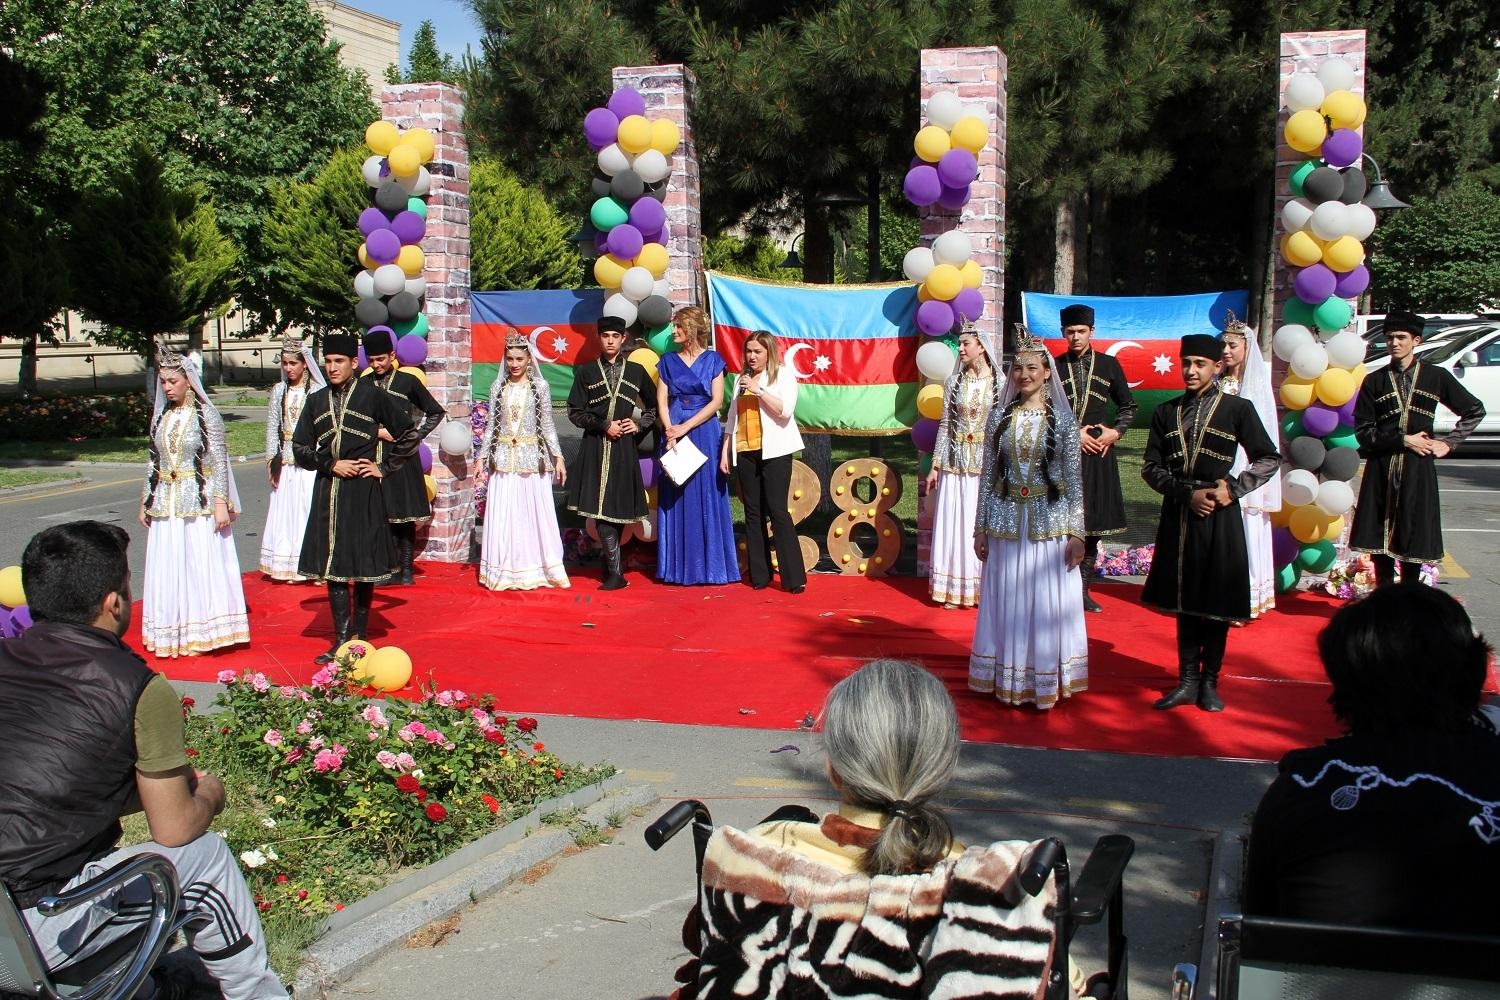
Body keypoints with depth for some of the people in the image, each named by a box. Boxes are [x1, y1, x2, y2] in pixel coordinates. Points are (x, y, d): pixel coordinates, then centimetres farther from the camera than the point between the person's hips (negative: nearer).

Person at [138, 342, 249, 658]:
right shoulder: (160, 416, 9)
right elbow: (153, 462, 15)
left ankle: (201, 634, 8)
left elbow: (220, 461, -7)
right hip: (165, 504, 5)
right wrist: (146, 502, 14)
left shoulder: (206, 415, -6)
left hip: (200, 503, -5)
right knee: (167, 570, 6)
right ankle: (171, 634, 15)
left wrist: (222, 504, -12)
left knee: (202, 568, -1)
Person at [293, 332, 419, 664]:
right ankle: (341, 639, 8)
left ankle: (359, 636, 16)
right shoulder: (316, 401, 9)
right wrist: (331, 465, -2)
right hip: (328, 493, 4)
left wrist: (383, 467, -2)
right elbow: (300, 449, 12)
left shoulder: (374, 395, -3)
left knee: (364, 565, 4)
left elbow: (410, 437, 1)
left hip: (363, 491, -4)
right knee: (332, 566, 3)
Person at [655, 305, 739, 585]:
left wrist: (685, 427, -11)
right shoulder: (669, 362, 10)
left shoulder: (712, 360, 3)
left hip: (705, 433, -2)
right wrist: (670, 433, -12)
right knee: (676, 501, 3)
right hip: (674, 433, 3)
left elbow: (717, 401, -4)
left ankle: (710, 565, 5)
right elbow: (662, 401, 4)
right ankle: (678, 567, 8)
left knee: (706, 498, -1)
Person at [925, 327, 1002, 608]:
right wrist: (935, 466, 5)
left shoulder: (999, 383, -1)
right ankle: (953, 590, 9)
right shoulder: (954, 382, 5)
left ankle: (983, 588, 11)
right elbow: (944, 424, 7)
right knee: (954, 524, 3)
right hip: (956, 463, 2)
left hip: (987, 463, -2)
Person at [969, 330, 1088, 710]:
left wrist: (1076, 533, -6)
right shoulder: (999, 416, 3)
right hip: (1006, 522, 2)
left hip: (1049, 525, -2)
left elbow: (1074, 479, -2)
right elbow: (987, 475, 6)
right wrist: (981, 528, 5)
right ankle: (1007, 680, 18)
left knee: (1048, 604, 3)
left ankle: (1045, 682, 16)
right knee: (1007, 603, 7)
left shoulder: (1062, 418, -2)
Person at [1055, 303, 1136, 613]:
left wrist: (1116, 432, -2)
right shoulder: (1054, 367, 4)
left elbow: (1129, 407, 15)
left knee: (1093, 527, 6)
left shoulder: (1109, 365, 8)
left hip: (1098, 453, 2)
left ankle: (1083, 589, 15)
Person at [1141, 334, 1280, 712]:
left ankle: (1210, 682, 16)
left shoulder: (1237, 409, 0)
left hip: (1220, 517, -2)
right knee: (1184, 600, 9)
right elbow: (1150, 467, 4)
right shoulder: (1166, 413, 7)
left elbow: (1269, 459, 2)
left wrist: (1233, 489, -9)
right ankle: (1187, 681, 17)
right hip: (1178, 516, 3)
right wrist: (1187, 494, -10)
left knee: (1217, 601, 4)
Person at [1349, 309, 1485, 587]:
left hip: (1418, 469, 0)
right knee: (1379, 542, 0)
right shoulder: (1374, 382, 5)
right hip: (1381, 470, 1)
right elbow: (1363, 432, 1)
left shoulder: (1436, 377, 6)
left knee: (1413, 540, 0)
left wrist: (1449, 443, 6)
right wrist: (1403, 440, -8)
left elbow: (1475, 410, 15)